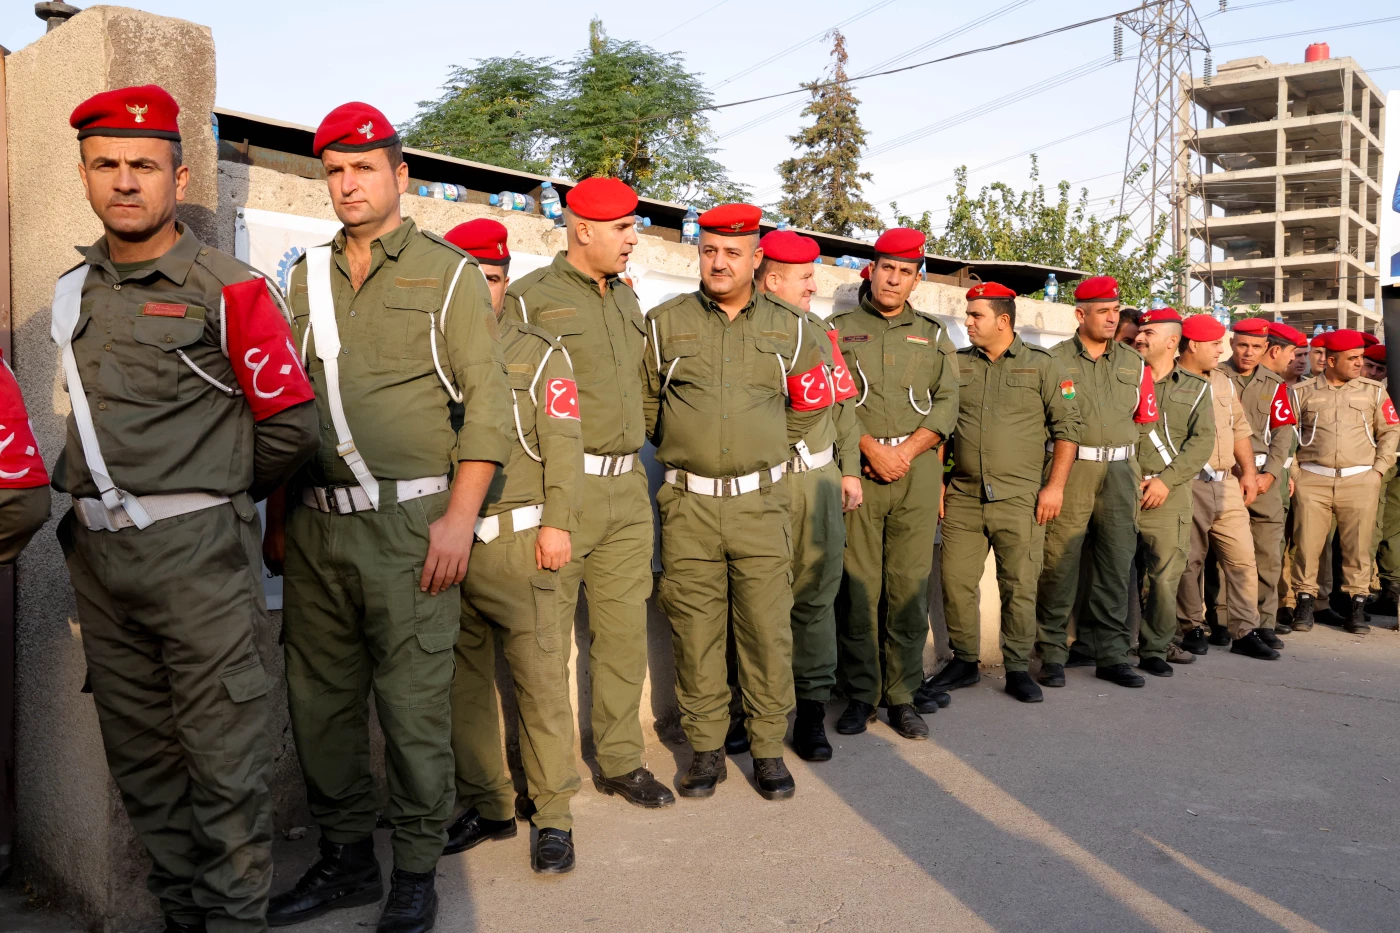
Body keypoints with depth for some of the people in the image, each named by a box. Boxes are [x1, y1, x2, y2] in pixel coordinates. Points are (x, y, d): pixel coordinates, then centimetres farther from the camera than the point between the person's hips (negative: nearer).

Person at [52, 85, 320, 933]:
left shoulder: (227, 288, -5)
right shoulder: (71, 295, 13)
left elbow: (290, 425, -4)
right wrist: (82, 501, 15)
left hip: (199, 554, -6)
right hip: (98, 555, 6)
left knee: (224, 759, -1)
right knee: (141, 759, 13)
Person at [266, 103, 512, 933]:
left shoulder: (449, 273, 0)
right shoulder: (309, 277, 15)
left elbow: (488, 401, -6)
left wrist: (460, 517, -13)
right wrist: (278, 515, 14)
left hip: (409, 522, -5)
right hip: (315, 527, 5)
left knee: (413, 704, 0)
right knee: (320, 700, 12)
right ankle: (347, 859, 28)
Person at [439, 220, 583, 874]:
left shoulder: (539, 354, 5)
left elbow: (563, 446, -1)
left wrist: (557, 523, -9)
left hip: (516, 539, -3)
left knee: (540, 677, -3)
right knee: (464, 678, 10)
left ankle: (554, 814, 8)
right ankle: (488, 806, 24)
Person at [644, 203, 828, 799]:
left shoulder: (789, 329, 7)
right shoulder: (664, 324, 5)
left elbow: (811, 403, 21)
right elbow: (645, 407, 15)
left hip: (761, 503, 0)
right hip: (688, 505, 0)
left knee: (768, 631, 1)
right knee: (695, 633, 4)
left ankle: (768, 749, 15)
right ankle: (705, 750, 17)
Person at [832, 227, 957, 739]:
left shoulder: (933, 335, 16)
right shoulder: (840, 328, 10)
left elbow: (946, 404, 7)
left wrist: (906, 452, -7)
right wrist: (872, 449, -11)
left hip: (917, 467, 2)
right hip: (856, 466, -1)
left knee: (909, 586, 0)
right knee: (858, 585, -2)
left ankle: (903, 695, 8)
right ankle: (861, 693, 8)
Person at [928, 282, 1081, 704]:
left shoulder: (1043, 366, 2)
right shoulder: (957, 365, 10)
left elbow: (1067, 427, 1)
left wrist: (1055, 485, -6)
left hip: (1020, 499, -3)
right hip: (962, 496, 3)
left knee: (1019, 586, 2)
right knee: (956, 582, 4)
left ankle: (1018, 669, 16)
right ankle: (964, 662, 19)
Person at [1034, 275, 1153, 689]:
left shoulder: (1134, 363, 13)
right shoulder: (1055, 359, 2)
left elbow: (1145, 422, 15)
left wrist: (1140, 475, 8)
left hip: (1120, 472, 4)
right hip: (1071, 469, -4)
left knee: (1116, 564, 6)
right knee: (1060, 562, -5)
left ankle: (1110, 653, 14)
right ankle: (1052, 651, 5)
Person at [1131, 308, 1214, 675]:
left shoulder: (1195, 387, 11)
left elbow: (1202, 441, 2)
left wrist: (1166, 479, -10)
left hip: (1169, 494, 0)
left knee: (1165, 575, -6)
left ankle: (1156, 648, 5)